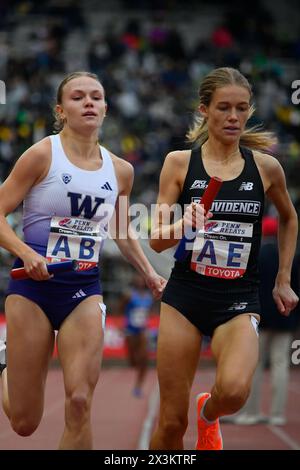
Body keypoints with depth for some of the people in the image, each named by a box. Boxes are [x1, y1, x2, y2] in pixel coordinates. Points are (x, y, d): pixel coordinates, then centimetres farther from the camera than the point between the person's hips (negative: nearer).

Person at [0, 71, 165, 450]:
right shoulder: (42, 155, -7)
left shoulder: (120, 171, 7)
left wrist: (148, 273, 11)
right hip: (34, 284, -3)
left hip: (84, 291, 3)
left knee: (80, 403, -15)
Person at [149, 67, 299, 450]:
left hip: (239, 301, 0)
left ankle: (209, 412, 8)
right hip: (185, 294, 0)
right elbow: (157, 240, -2)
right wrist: (184, 226, -23)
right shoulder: (179, 162, -1)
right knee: (172, 422, 0)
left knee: (234, 390, -28)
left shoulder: (265, 167, 1)